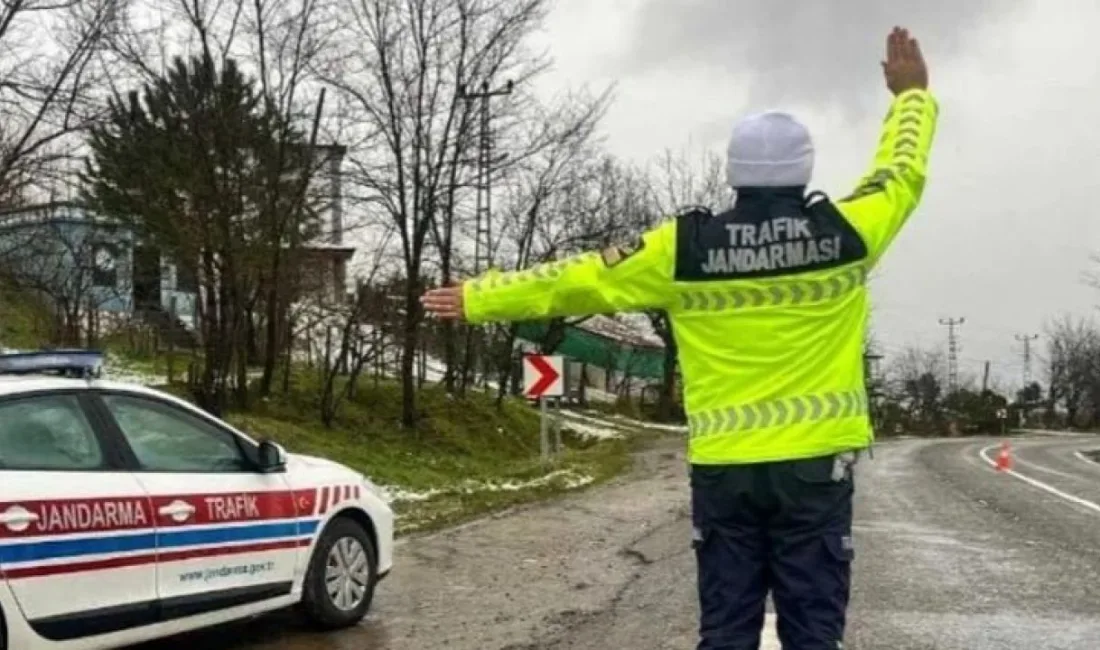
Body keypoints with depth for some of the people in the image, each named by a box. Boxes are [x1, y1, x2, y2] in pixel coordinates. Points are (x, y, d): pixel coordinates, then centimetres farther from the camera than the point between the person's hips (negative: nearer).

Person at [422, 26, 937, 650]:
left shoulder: (684, 248, -3)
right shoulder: (843, 234, -3)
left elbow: (578, 279, 3)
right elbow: (901, 173, 15)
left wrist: (477, 299, 14)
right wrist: (912, 93, 34)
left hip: (722, 468, 1)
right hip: (815, 464, -1)